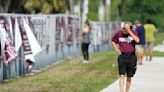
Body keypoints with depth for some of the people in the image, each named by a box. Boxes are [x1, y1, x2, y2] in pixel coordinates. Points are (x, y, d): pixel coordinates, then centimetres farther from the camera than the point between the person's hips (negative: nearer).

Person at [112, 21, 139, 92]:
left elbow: (137, 40, -25)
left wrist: (129, 31, -26)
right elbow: (113, 41, 19)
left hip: (131, 56, 0)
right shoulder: (119, 34, 1)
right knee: (122, 75, -12)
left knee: (129, 77, 8)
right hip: (122, 56, 0)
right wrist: (117, 49, 6)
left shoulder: (133, 33, -4)